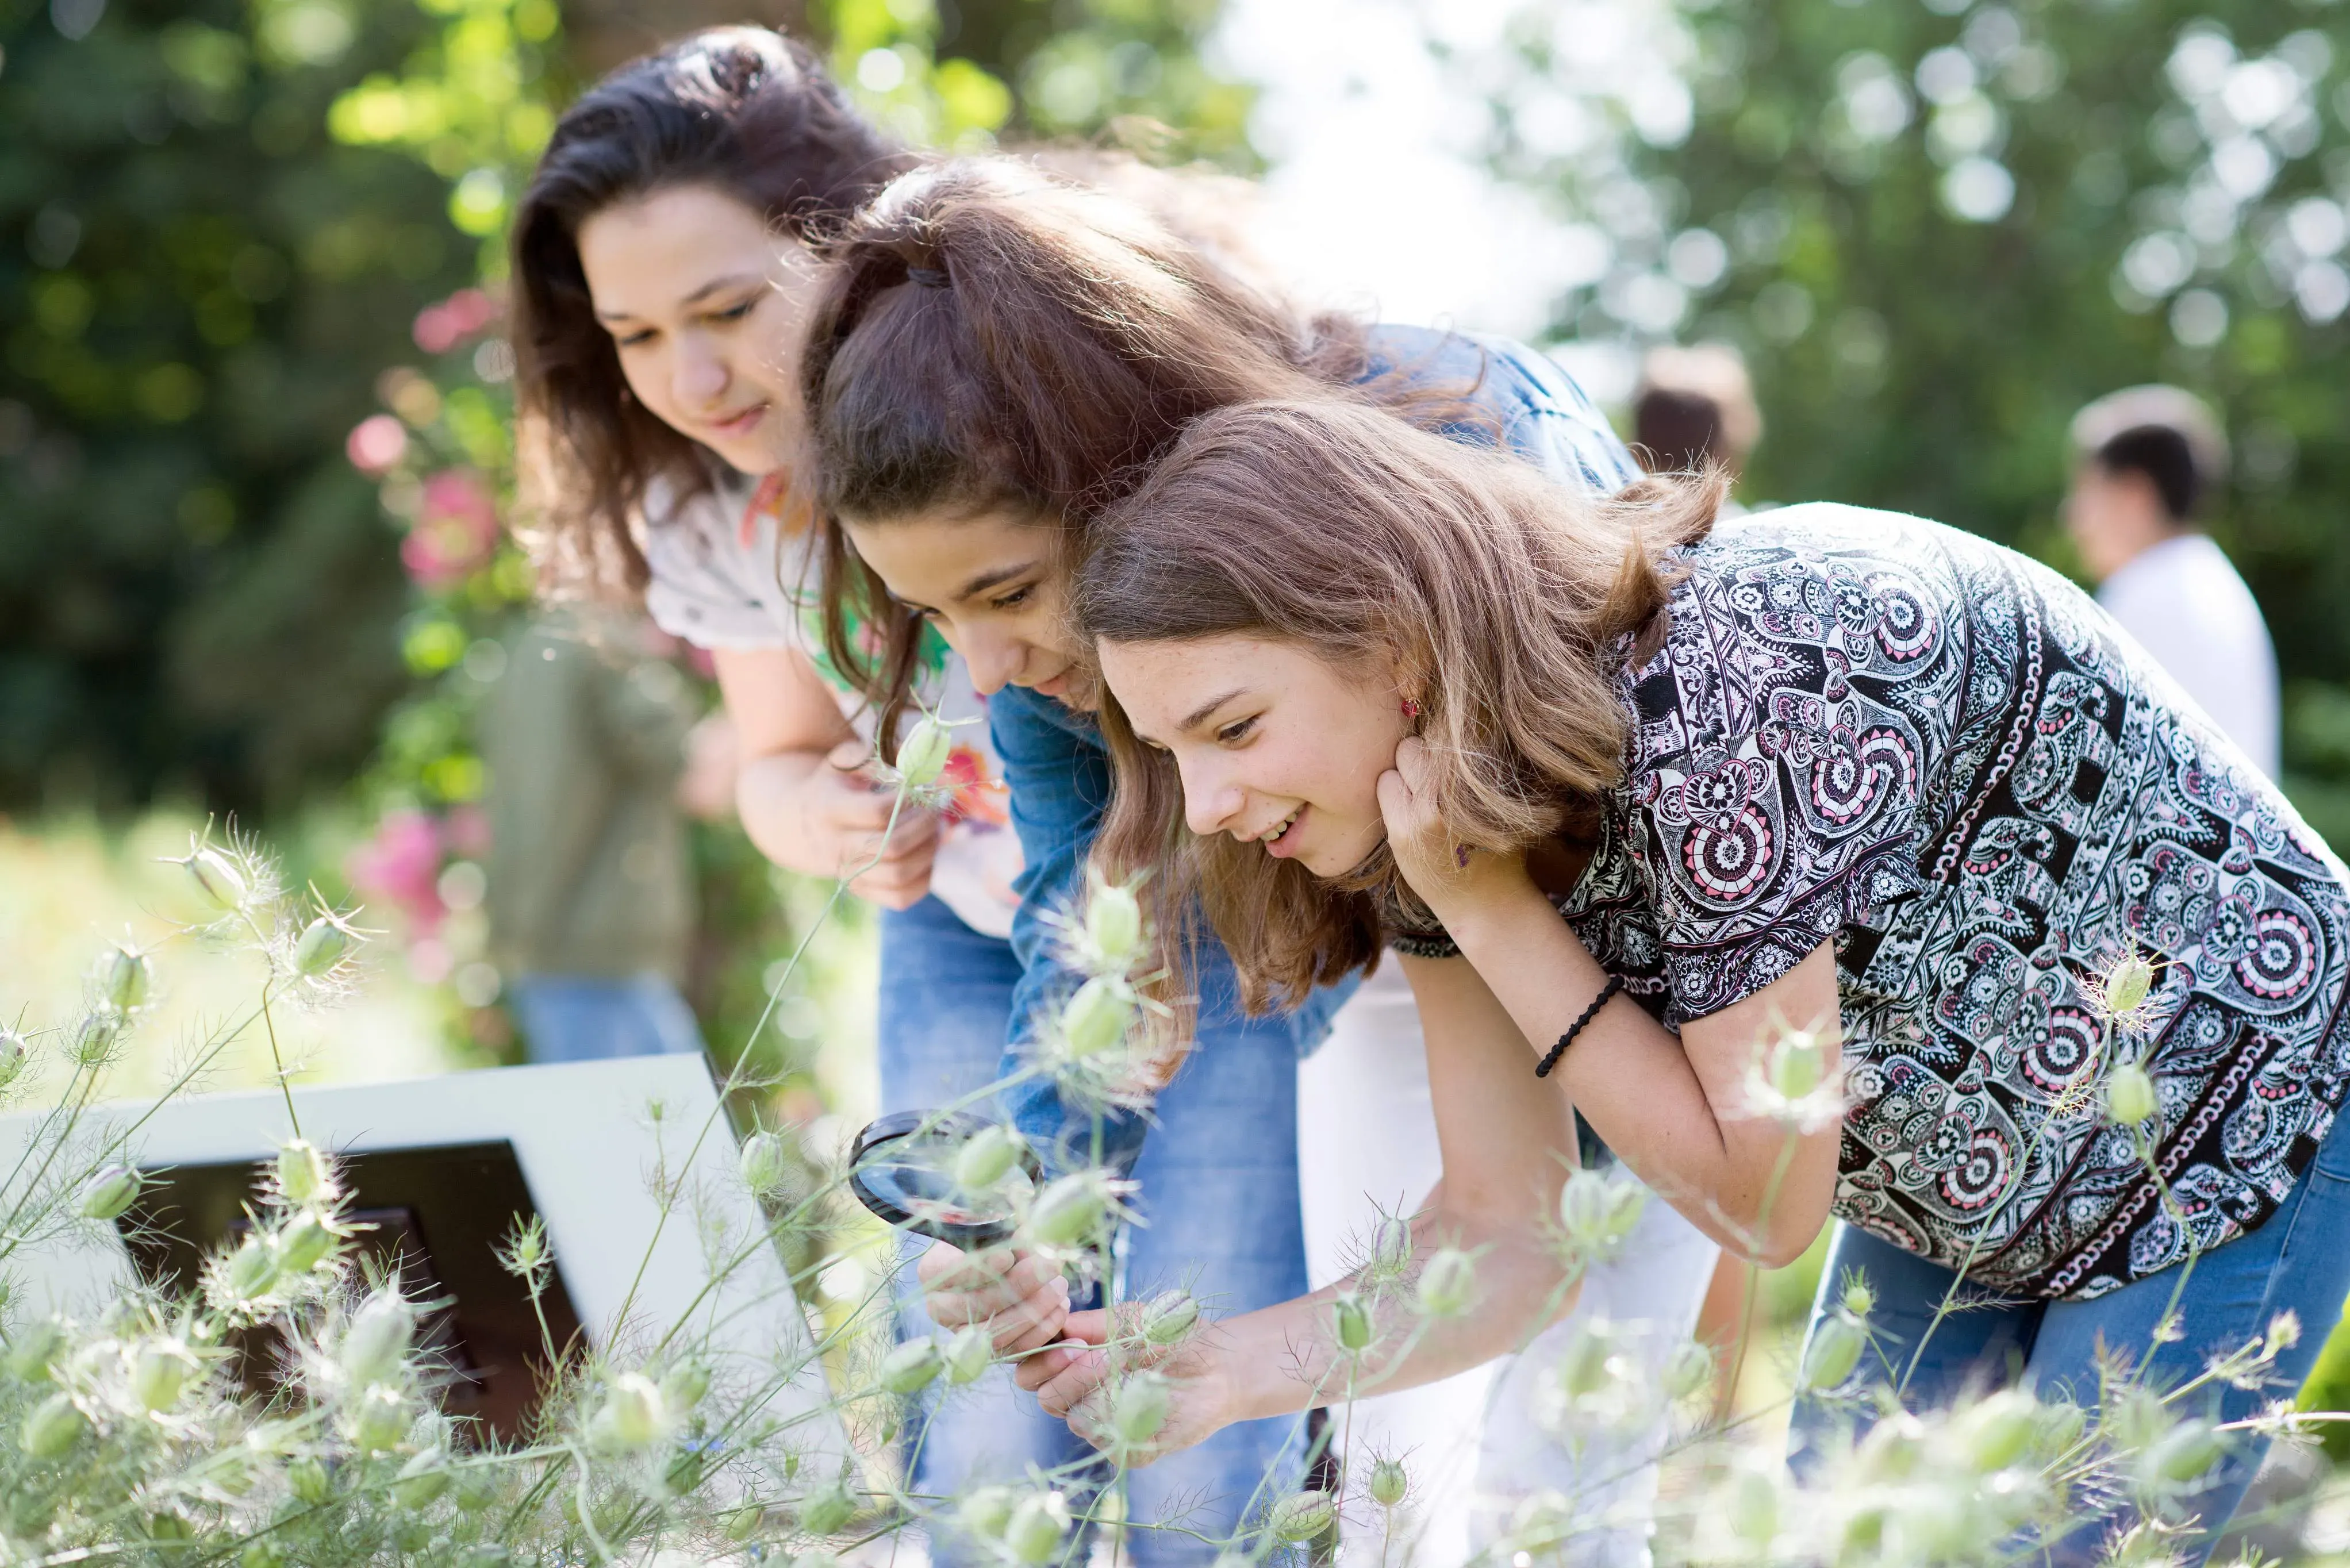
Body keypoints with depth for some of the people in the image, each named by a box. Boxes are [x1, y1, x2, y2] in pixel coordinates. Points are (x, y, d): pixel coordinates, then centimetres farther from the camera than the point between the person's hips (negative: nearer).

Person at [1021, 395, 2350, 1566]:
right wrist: (1223, 1364, -26)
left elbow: (1766, 1201, -27)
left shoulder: (1720, 697, -36)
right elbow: (1506, 1234, -10)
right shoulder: (1442, 796, -12)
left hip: (2235, 1112, -7)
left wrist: (1484, 905, -29)